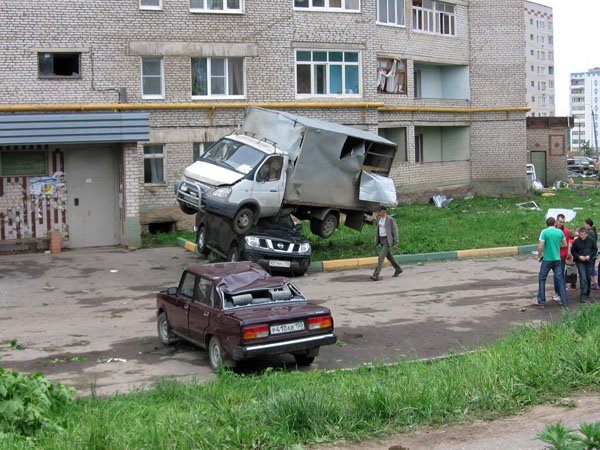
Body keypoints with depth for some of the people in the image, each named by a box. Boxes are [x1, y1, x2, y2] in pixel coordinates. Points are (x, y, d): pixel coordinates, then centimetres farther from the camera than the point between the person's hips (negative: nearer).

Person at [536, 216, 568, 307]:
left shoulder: (544, 232, -9)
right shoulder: (560, 231, 2)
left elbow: (540, 247, -14)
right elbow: (564, 245, 13)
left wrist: (540, 256, 2)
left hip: (547, 259, -3)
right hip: (557, 259, 3)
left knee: (542, 279, 8)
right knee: (560, 279, 7)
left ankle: (541, 301, 7)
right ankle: (565, 301, 7)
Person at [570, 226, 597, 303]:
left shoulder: (591, 240, -3)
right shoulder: (576, 241, -8)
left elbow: (595, 249, 7)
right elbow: (573, 251, 1)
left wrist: (590, 256, -9)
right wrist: (579, 256, -14)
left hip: (589, 262, 3)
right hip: (580, 263, -3)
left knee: (588, 279, 11)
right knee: (583, 278, -13)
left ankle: (587, 295, 26)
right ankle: (583, 296, -14)